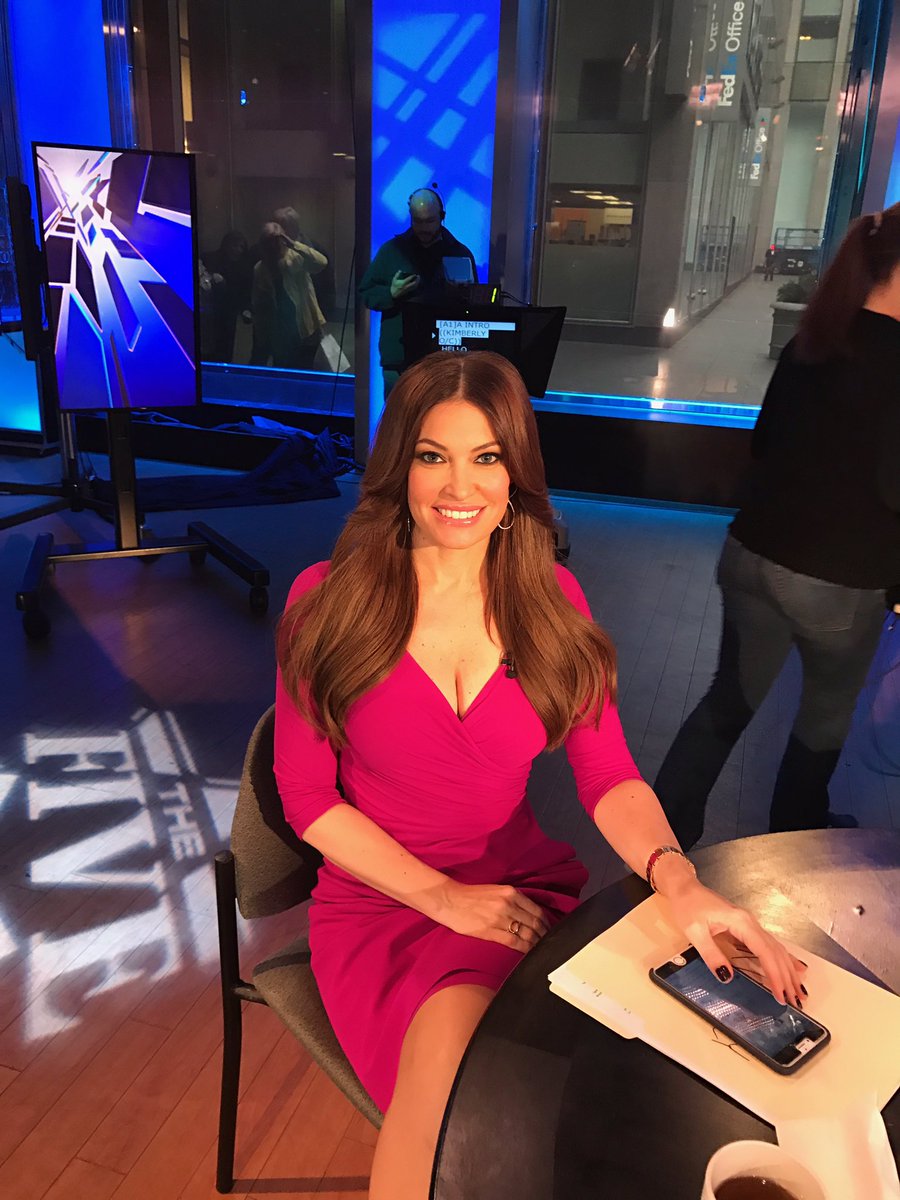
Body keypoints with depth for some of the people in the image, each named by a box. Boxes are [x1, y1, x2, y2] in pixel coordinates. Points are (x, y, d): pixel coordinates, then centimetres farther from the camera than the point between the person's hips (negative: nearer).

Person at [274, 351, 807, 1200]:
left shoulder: (552, 599, 2)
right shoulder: (327, 602, -6)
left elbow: (608, 774, -3)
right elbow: (307, 796, -4)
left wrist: (676, 876, -24)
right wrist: (441, 896, -13)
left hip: (526, 890, 3)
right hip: (380, 902, -2)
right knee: (453, 1070, -31)